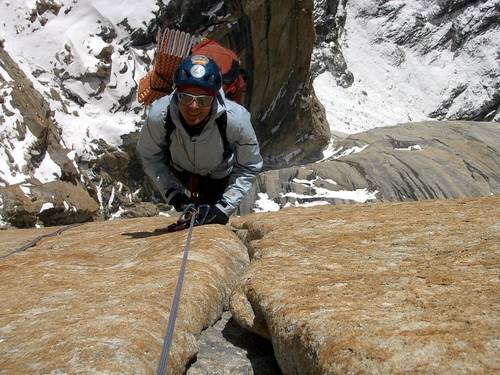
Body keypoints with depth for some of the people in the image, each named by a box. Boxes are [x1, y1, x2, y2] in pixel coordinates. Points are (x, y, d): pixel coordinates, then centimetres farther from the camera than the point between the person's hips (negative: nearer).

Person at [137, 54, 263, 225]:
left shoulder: (235, 119, -41)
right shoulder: (158, 116, -39)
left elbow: (249, 167, -23)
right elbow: (150, 156, -16)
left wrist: (226, 206, -28)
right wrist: (172, 193, -24)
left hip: (219, 177, -1)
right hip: (180, 172, 1)